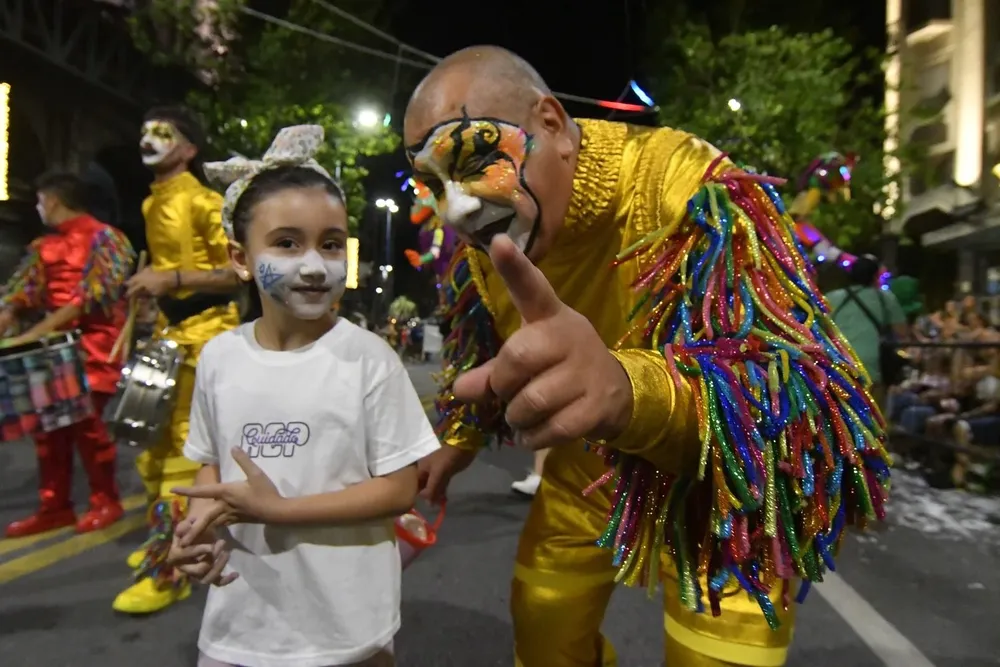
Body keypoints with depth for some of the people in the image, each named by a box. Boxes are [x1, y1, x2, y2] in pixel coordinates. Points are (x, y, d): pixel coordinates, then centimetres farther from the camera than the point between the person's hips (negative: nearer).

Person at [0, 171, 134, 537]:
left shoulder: (103, 238, -8)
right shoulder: (43, 247, 15)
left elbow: (91, 295, -18)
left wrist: (36, 333, -22)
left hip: (94, 346, -7)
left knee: (86, 422, -7)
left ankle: (106, 501, 10)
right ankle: (55, 505, 18)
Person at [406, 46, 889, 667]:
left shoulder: (686, 190, -32)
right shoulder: (480, 234, -11)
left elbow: (818, 389, -43)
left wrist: (628, 389, -61)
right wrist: (459, 439, 16)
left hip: (724, 482, -5)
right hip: (587, 468, 6)